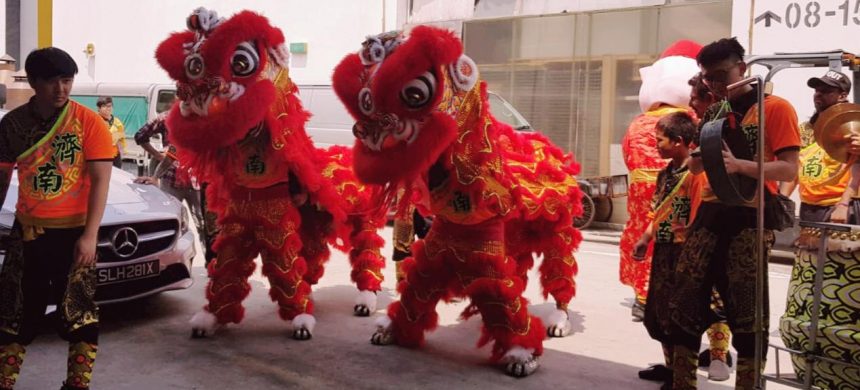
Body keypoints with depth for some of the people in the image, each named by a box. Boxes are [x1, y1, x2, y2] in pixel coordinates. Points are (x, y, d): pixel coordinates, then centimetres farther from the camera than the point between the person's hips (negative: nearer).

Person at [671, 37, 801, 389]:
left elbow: (789, 169, -12)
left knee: (746, 313, -1)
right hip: (710, 214, 6)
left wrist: (740, 165, -26)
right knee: (685, 302, 4)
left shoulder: (775, 108, -2)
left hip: (750, 219, -6)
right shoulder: (713, 113, 17)